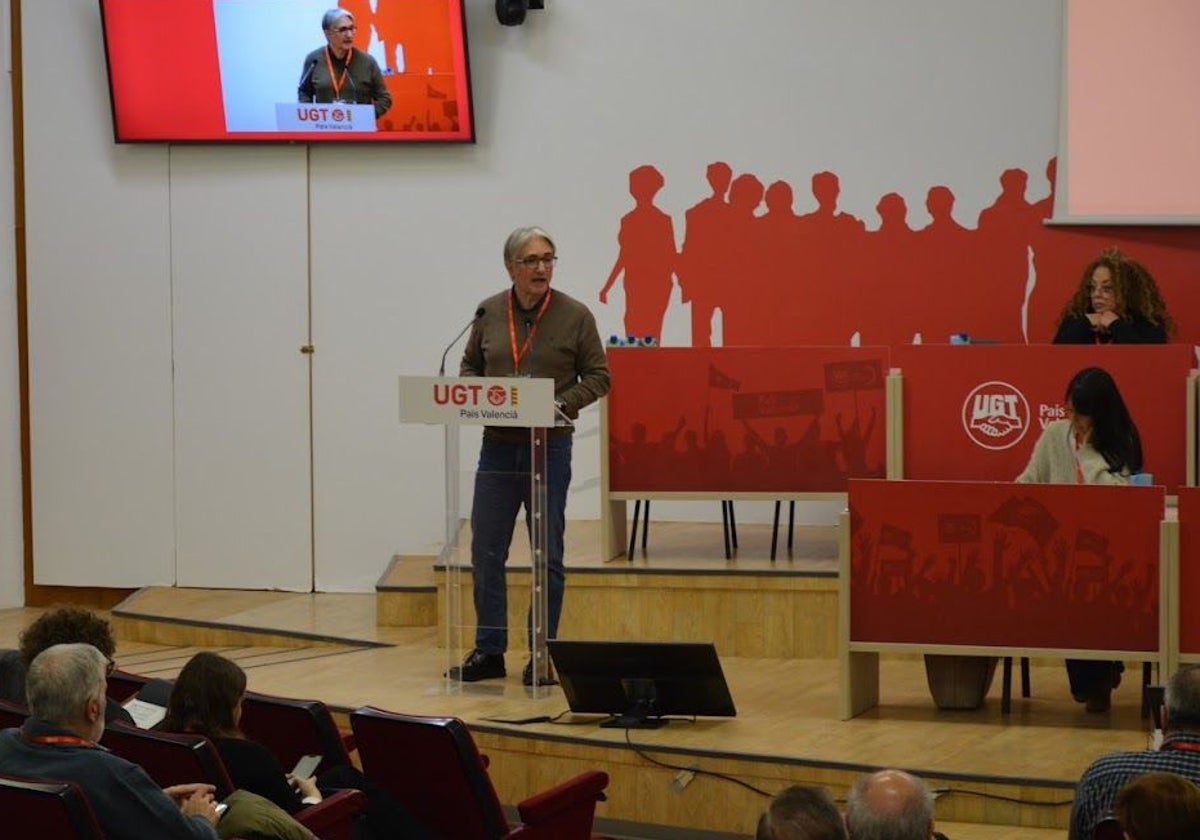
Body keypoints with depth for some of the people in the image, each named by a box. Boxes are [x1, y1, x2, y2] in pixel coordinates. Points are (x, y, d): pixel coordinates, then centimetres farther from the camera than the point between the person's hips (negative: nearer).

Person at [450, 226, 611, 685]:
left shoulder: (574, 316, -3)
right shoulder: (488, 314, 5)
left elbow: (597, 376, 0)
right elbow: (469, 367, 15)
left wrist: (561, 404, -15)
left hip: (549, 445, -3)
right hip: (497, 445, 3)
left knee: (547, 556, 3)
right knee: (486, 552, 5)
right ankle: (489, 652, 15)